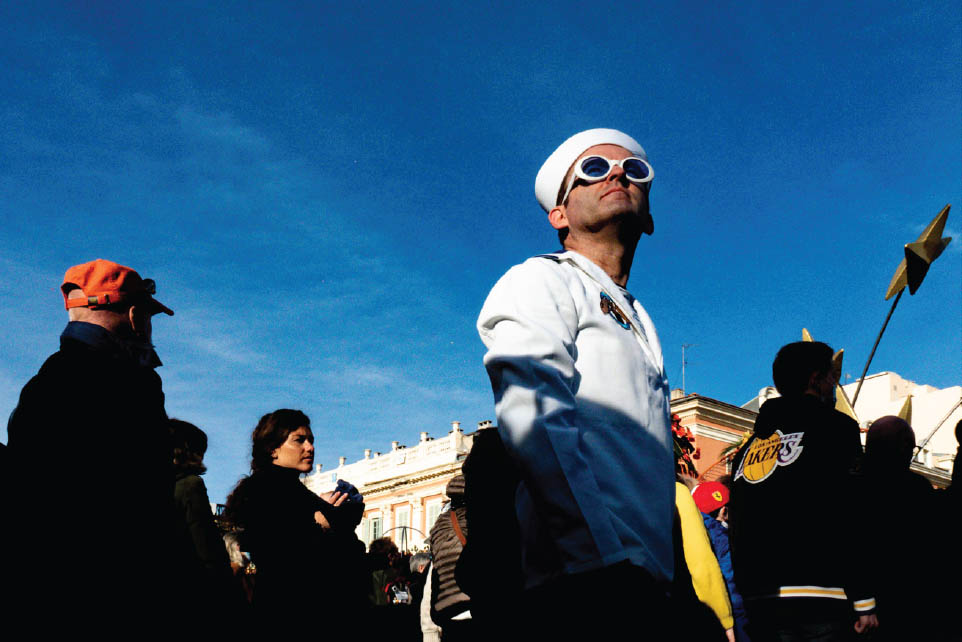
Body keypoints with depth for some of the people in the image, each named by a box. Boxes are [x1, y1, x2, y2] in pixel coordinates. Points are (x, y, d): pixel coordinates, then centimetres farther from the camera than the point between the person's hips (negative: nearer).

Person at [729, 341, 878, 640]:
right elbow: (848, 518, -11)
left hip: (759, 604, 7)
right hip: (818, 604, -6)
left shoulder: (749, 447, 18)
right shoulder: (834, 426, -1)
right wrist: (863, 601, -10)